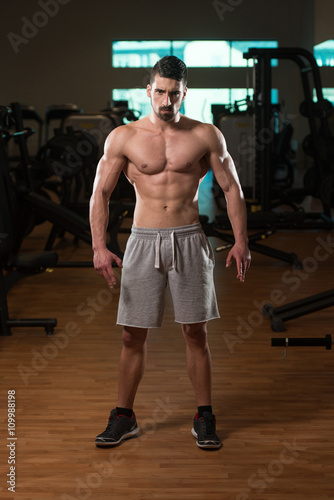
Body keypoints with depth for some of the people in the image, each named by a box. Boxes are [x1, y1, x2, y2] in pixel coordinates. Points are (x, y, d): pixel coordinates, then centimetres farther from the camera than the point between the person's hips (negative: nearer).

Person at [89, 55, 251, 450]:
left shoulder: (205, 136, 1)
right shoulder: (123, 138, 0)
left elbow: (231, 187, 5)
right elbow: (100, 193, 0)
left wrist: (241, 240, -4)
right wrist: (99, 247, -10)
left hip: (188, 241, 0)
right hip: (143, 241, 0)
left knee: (195, 331, 5)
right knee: (133, 334, 5)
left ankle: (204, 418, 17)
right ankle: (123, 416, 19)